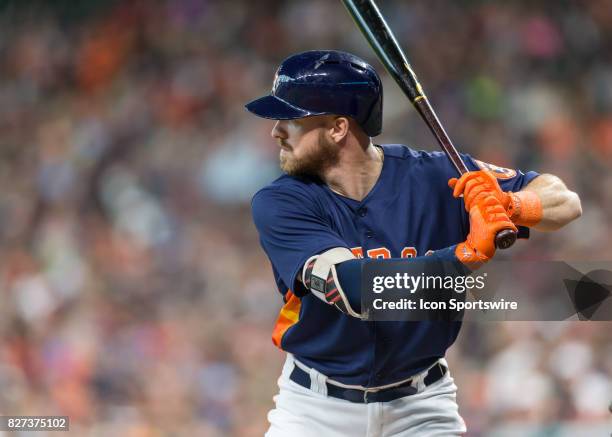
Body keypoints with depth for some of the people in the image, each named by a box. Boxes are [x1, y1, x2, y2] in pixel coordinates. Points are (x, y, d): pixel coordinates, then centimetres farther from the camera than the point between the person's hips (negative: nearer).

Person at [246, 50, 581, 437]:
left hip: (419, 406, 1)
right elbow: (354, 290, -28)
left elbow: (566, 202, -10)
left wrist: (508, 205, -31)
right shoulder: (278, 203, -14)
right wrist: (468, 253, -37)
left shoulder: (436, 178, -10)